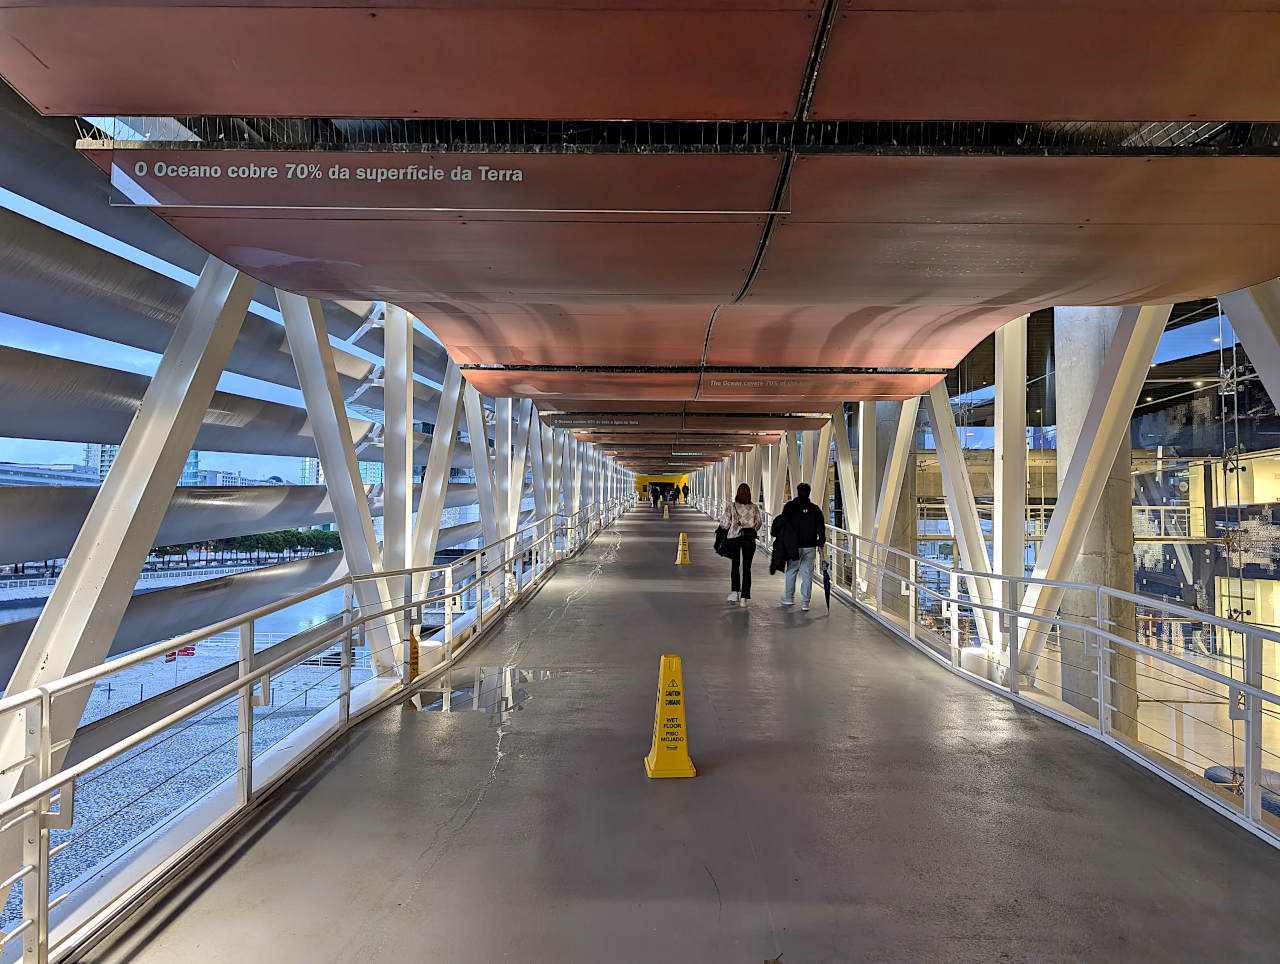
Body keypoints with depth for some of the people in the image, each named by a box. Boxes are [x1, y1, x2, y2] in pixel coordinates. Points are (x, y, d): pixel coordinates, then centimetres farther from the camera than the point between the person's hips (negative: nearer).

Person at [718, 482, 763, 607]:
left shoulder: (731, 506, -6)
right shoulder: (754, 507, -2)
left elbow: (725, 524, -6)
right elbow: (759, 523, 4)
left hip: (734, 537, 0)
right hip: (750, 538, 0)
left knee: (735, 565, 17)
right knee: (746, 567, 5)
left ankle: (734, 591, 4)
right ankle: (744, 598, 3)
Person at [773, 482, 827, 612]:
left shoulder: (790, 506, -4)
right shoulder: (815, 509, 4)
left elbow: (780, 521, -11)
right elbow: (821, 528, 5)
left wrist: (776, 534, 2)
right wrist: (820, 545, 11)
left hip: (794, 546, -2)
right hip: (810, 547, 2)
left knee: (791, 572, 13)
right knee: (807, 574, 4)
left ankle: (789, 598, 18)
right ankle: (805, 603, 3)